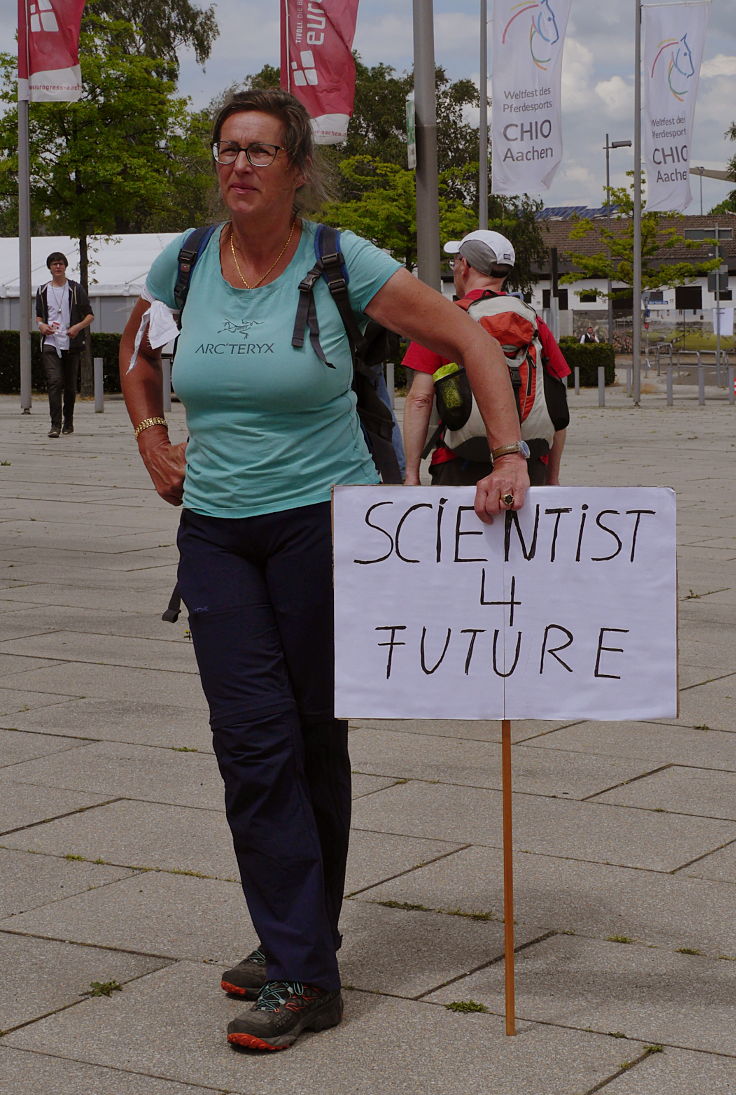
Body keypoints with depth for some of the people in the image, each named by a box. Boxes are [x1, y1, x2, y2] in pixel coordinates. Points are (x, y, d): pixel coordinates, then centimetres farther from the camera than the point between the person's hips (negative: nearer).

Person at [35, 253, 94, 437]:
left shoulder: (76, 289, 5)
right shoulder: (43, 291, 12)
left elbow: (90, 315, 5)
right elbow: (39, 315, 20)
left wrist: (78, 326, -14)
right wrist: (41, 325, -3)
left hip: (71, 344, 0)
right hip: (50, 344, 0)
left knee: (70, 385, 7)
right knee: (54, 381, -15)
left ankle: (68, 422, 23)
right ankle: (55, 424, -20)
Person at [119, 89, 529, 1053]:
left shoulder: (340, 263, -9)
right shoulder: (185, 262, 3)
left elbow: (471, 340, -8)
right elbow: (137, 348, 25)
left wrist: (510, 457, -17)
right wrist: (151, 439, 12)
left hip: (323, 522, -3)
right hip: (215, 531, 3)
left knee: (315, 738, 5)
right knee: (253, 739, -5)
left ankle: (302, 953, 16)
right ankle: (298, 959, 4)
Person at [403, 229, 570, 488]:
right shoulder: (535, 323, 10)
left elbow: (420, 399, -5)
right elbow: (558, 406, 10)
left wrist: (412, 474, -2)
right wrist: (552, 477, 17)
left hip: (460, 466, -3)